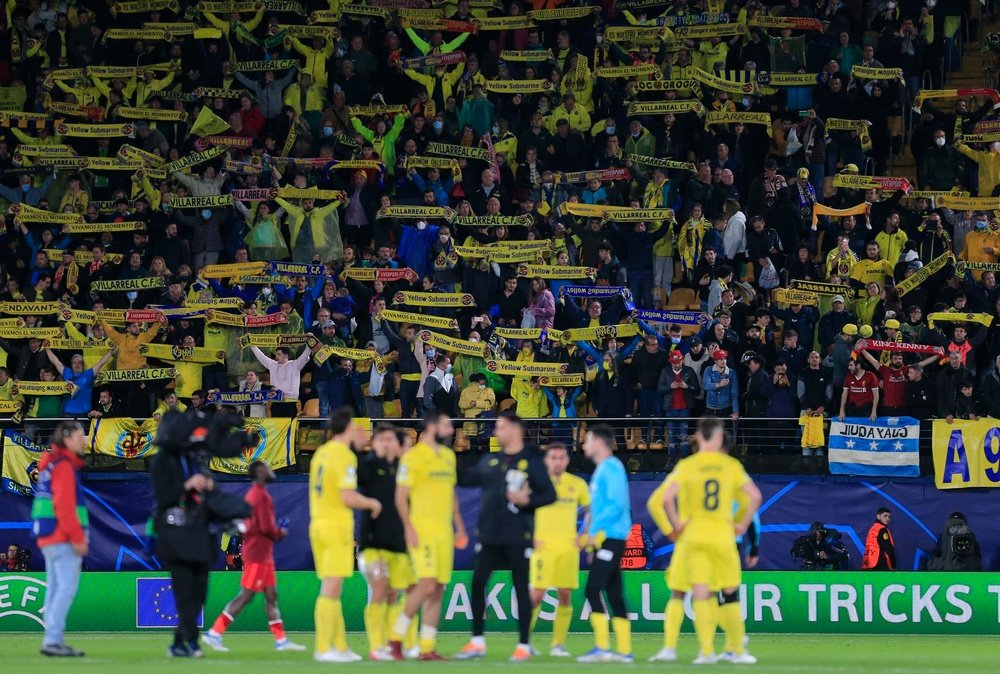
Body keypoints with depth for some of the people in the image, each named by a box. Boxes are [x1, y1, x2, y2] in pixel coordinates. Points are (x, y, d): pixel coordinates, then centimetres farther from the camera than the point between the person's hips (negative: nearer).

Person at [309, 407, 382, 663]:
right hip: (337, 526, -9)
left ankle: (340, 645, 16)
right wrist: (372, 503, -1)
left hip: (318, 525, 9)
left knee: (331, 589, 12)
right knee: (331, 588, -8)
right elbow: (348, 498, -18)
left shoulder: (321, 452, 13)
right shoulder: (345, 456, -12)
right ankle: (324, 649, -10)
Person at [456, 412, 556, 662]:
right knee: (477, 583, 1)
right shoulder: (490, 461, 11)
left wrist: (527, 501, -20)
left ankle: (524, 645, 6)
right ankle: (477, 642, 10)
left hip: (517, 536, -5)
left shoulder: (532, 461, -4)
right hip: (489, 535, 5)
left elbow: (550, 494, -6)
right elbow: (467, 479, 20)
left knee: (521, 588, 1)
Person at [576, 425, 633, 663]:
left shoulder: (611, 467, -11)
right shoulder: (603, 469, 19)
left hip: (610, 538, -10)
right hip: (605, 539, 10)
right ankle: (624, 650, 8)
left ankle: (602, 647, -15)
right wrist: (591, 537, 17)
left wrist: (596, 532, -18)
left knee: (593, 590, -12)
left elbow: (617, 505, -20)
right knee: (614, 595, 8)